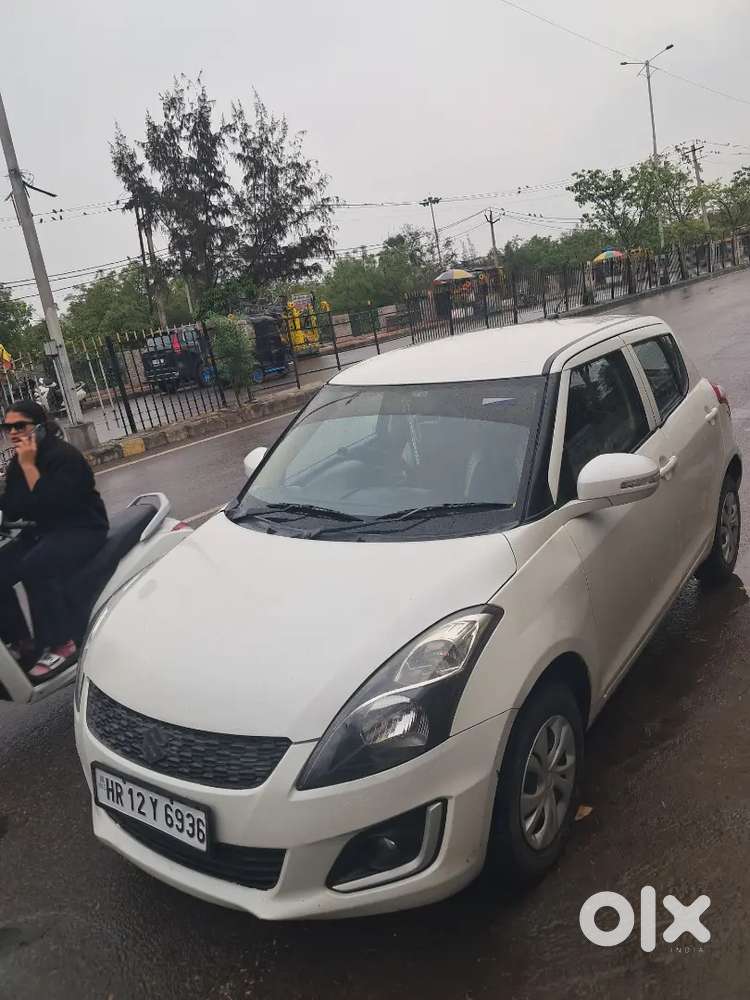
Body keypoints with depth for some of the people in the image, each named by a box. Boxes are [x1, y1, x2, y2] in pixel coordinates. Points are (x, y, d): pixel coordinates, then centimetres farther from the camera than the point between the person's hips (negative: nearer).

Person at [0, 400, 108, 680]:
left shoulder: (65, 456, -15)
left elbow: (50, 504, -26)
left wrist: (29, 466, -22)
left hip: (82, 529, -8)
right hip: (44, 531, 8)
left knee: (35, 567, -33)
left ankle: (61, 645, -21)